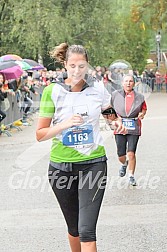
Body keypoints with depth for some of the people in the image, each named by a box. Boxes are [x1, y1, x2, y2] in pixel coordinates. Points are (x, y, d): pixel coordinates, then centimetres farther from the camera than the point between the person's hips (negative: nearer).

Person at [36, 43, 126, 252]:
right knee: (74, 228, 13)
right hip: (61, 166, 1)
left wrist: (117, 122, 2)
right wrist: (65, 124, -20)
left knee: (87, 230, -12)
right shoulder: (52, 91, -4)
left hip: (93, 163, -1)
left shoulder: (98, 88, 1)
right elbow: (40, 134, -4)